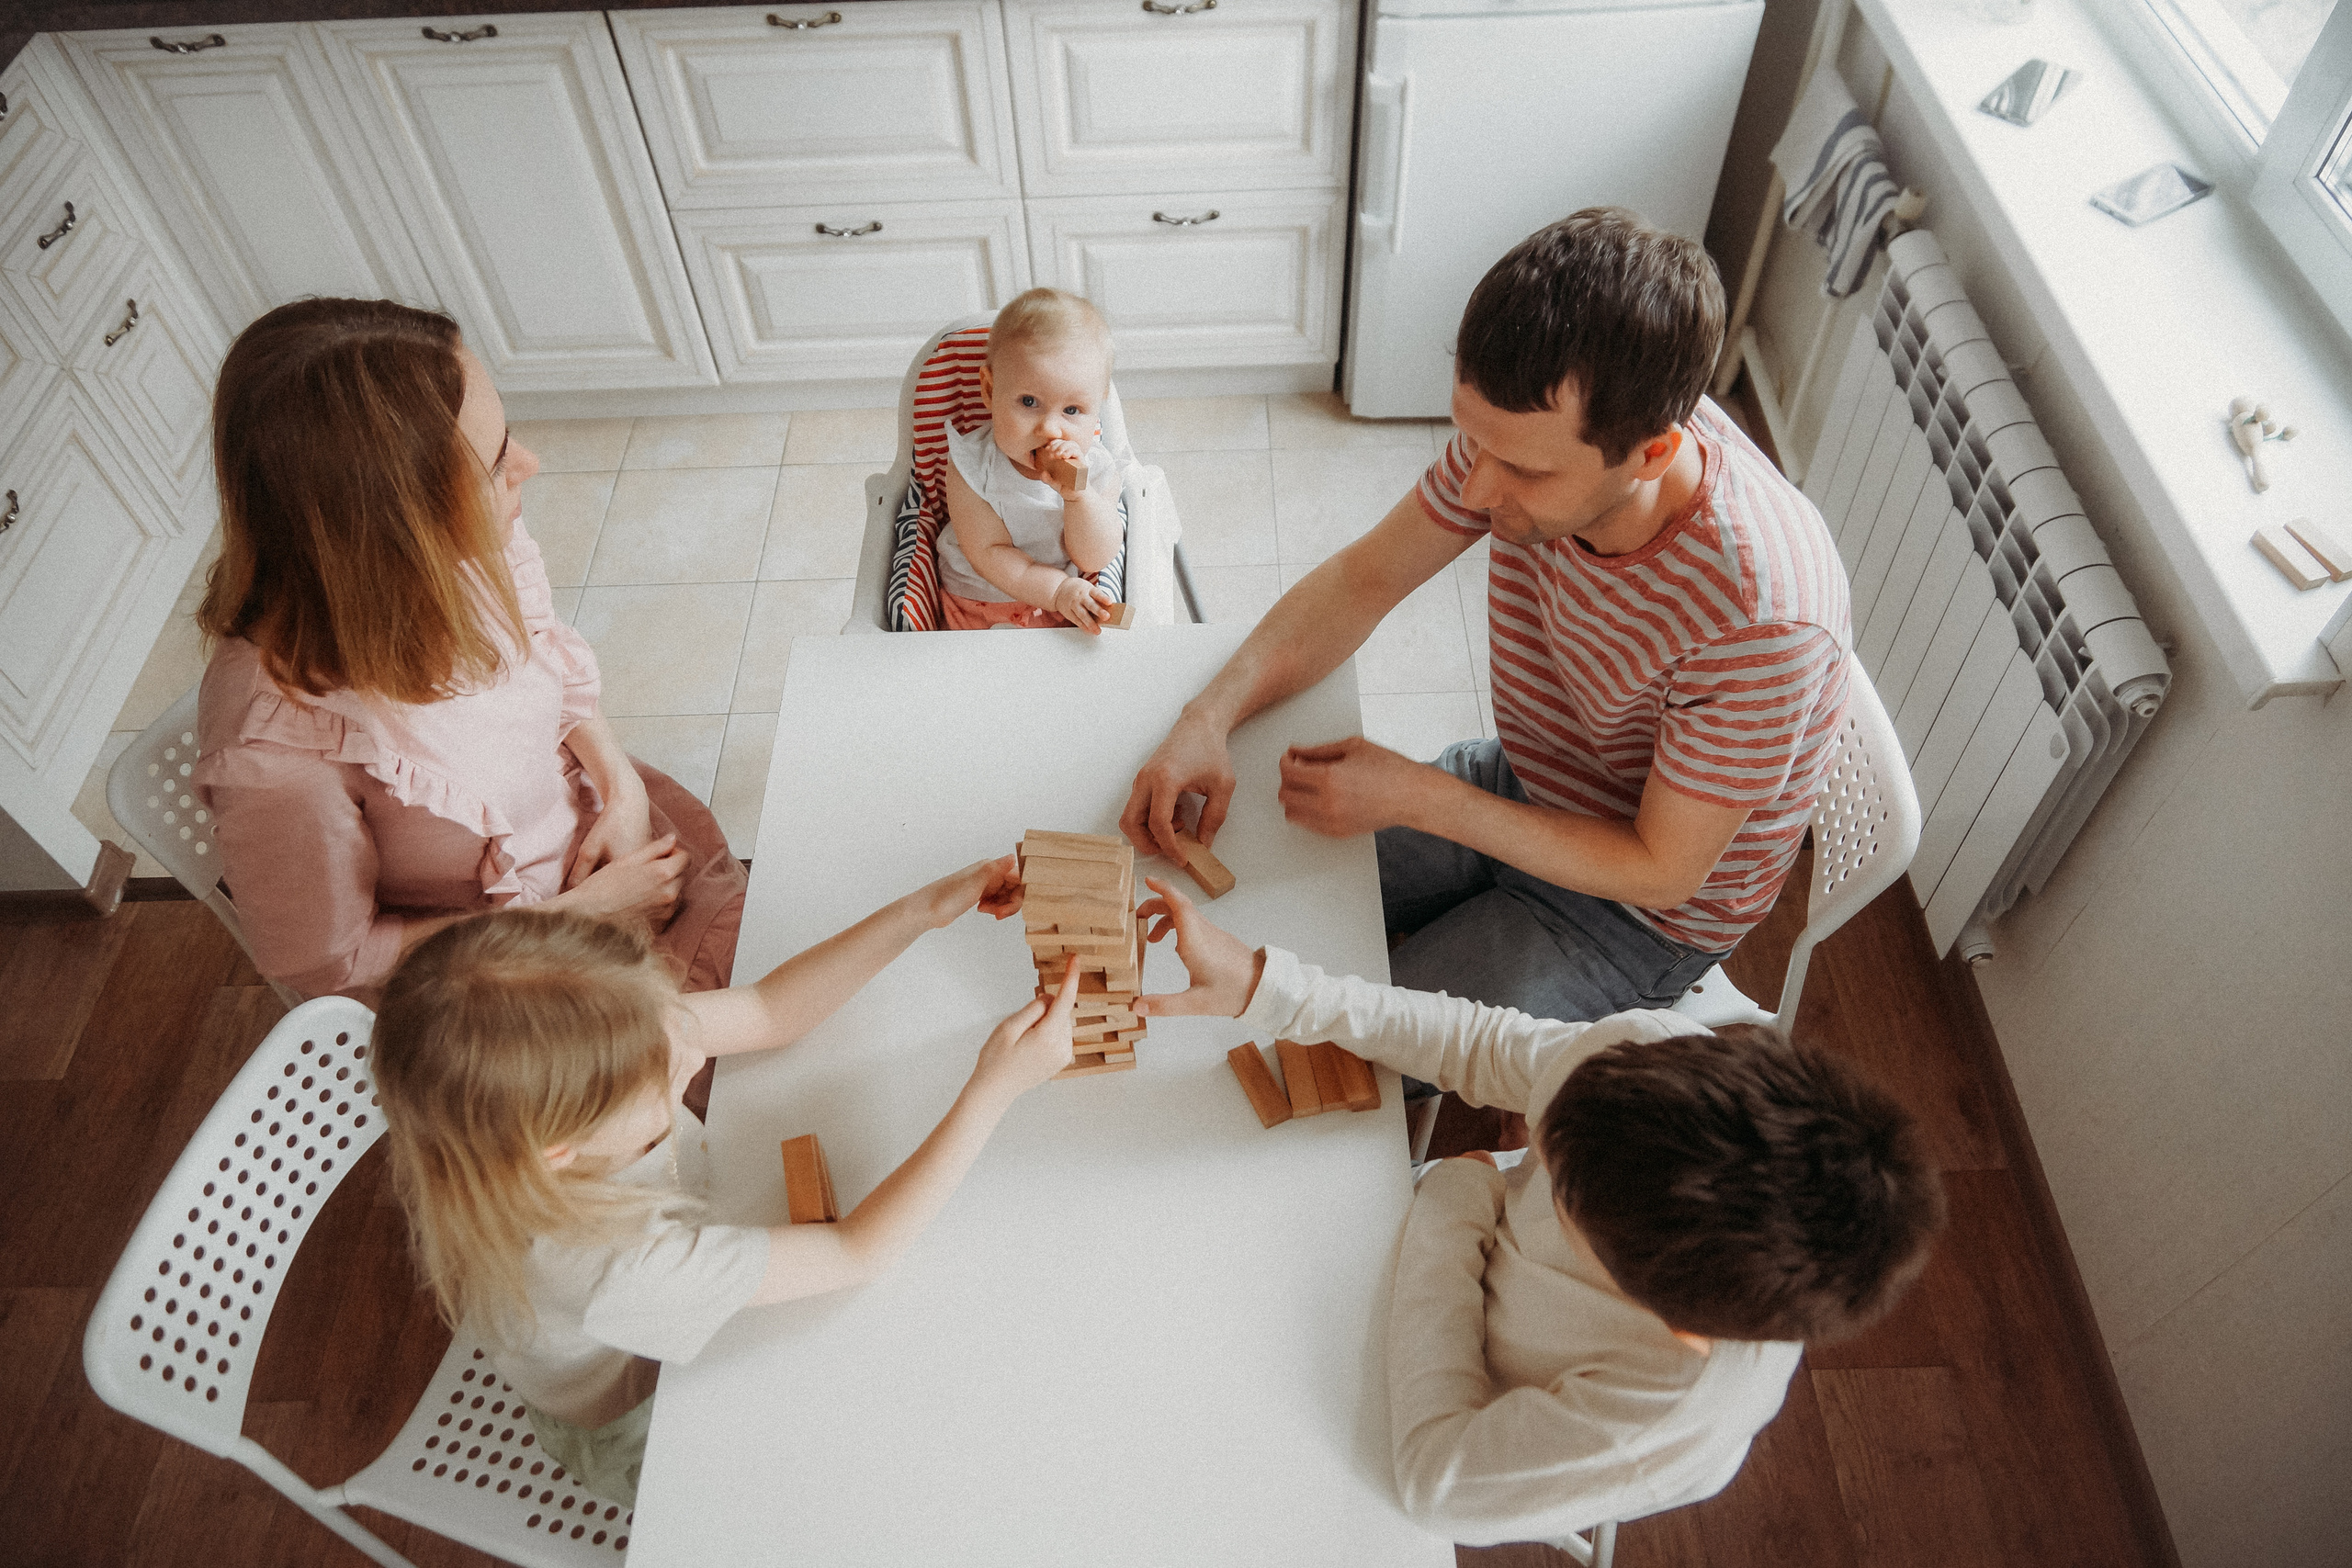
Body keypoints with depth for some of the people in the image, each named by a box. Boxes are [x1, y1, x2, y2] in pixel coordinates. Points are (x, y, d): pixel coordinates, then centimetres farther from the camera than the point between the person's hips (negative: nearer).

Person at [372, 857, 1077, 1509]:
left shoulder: (551, 1086, -32)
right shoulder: (611, 1271, -48)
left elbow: (768, 1013, -20)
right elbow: (857, 1252, -36)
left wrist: (921, 911, -29)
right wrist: (996, 1088, -38)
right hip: (644, 1432, -5)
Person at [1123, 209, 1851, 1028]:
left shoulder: (1762, 616, -38)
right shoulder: (1535, 425, -21)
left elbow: (1662, 868, -24)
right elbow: (1365, 576, -8)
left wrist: (1415, 799, -26)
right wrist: (1208, 716, -22)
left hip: (1641, 908, -5)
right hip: (1523, 781, 5)